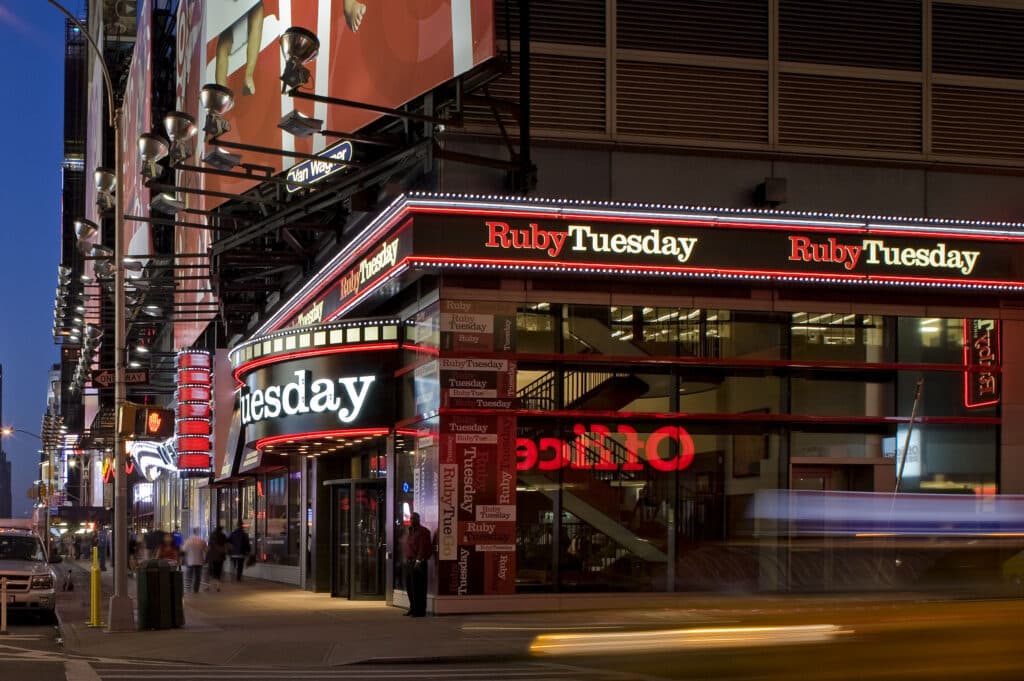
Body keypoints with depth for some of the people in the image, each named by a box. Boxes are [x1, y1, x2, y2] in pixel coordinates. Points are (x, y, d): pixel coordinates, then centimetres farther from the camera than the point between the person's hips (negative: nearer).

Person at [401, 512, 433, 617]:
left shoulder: (423, 532, -8)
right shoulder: (408, 531, 19)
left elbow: (423, 547, -15)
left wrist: (418, 560, -20)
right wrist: (405, 559, 13)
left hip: (418, 563, -9)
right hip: (408, 562, 9)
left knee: (417, 588, -8)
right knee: (409, 587, 13)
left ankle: (419, 610, -4)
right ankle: (412, 608, 23)